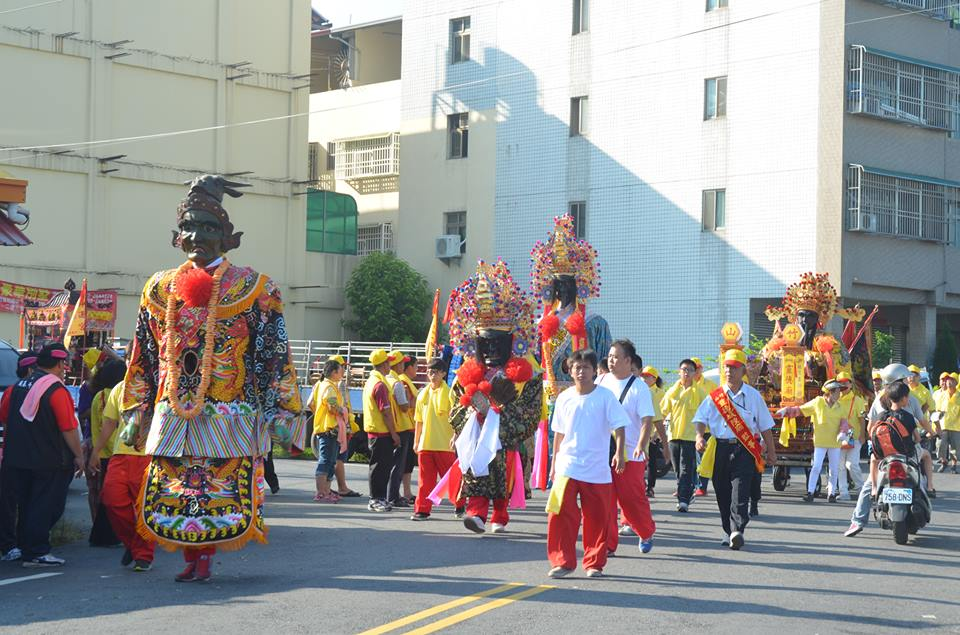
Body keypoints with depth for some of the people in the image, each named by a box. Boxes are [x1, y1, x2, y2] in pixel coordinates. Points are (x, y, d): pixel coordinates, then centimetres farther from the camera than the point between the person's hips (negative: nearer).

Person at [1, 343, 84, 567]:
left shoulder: (19, 386, 8)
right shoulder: (57, 391, -15)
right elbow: (69, 428, -18)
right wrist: (79, 456, -8)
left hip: (18, 457, 7)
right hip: (50, 460, -7)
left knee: (26, 505, 16)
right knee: (47, 507, -1)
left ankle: (27, 549, 22)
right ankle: (35, 553, -2)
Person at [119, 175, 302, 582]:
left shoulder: (250, 288, 3)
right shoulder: (162, 288, 14)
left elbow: (274, 355, 0)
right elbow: (143, 356, 17)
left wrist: (280, 411, -7)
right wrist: (136, 411, 12)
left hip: (228, 412, -3)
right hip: (172, 411, 3)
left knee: (224, 490, -7)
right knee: (171, 489, 0)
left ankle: (205, 555, 8)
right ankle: (193, 558, 12)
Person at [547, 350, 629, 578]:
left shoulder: (605, 396, -2)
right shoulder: (565, 398, 6)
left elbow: (618, 427, -4)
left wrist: (619, 452, -18)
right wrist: (554, 462, 19)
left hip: (598, 469, -1)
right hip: (567, 466, 1)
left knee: (597, 518, 4)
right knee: (560, 513, -9)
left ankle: (595, 563, 17)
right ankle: (562, 561, -1)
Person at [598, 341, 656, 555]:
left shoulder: (639, 387, -5)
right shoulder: (601, 381, 8)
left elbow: (647, 420, -11)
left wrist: (641, 446, -25)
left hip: (630, 454, -4)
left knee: (632, 499, 1)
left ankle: (647, 533, 27)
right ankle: (608, 544, 8)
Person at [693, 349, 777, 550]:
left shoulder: (753, 396, 7)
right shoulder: (715, 397, 9)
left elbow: (765, 426, 13)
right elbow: (701, 419, 2)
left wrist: (771, 451, 14)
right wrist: (699, 436, -19)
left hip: (744, 449, -2)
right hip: (720, 448, 2)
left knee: (740, 491, -15)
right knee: (723, 492, 6)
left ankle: (737, 531, -23)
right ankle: (728, 531, 19)